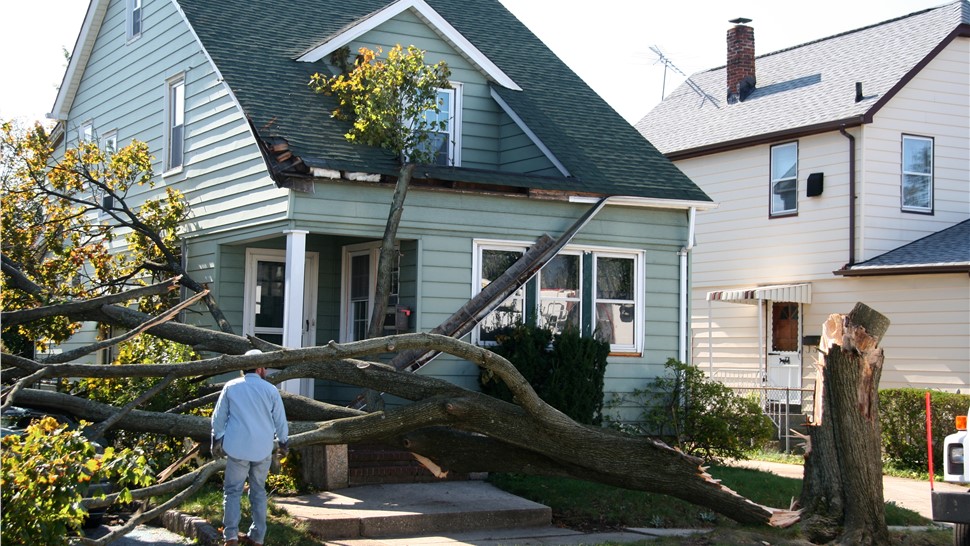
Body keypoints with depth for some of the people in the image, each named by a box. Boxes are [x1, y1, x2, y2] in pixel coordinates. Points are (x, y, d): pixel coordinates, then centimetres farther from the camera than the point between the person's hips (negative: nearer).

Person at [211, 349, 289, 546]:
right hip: (263, 449, 1)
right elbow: (280, 421, 5)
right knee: (258, 492, 12)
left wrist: (217, 441, 17)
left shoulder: (231, 387, 1)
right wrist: (283, 443, 20)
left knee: (232, 491, 5)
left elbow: (218, 418, 5)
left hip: (237, 448, -1)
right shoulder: (271, 390, 0)